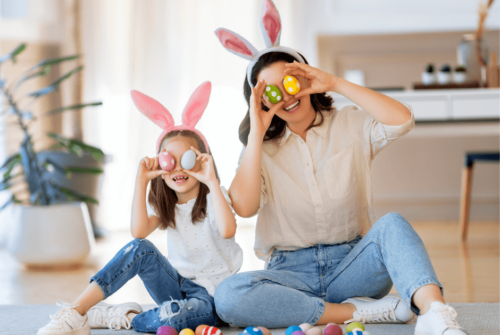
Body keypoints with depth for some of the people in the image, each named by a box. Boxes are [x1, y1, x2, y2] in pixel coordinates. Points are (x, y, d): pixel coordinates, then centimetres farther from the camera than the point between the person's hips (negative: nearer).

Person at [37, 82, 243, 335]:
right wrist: (141, 181, -16)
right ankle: (74, 314, -25)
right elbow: (139, 231, -16)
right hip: (178, 285, 5)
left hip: (210, 295, -5)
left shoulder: (212, 197, -8)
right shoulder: (166, 205, 7)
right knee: (140, 249, -23)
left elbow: (227, 230, -33)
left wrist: (212, 181, -31)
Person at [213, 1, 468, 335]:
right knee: (228, 297, -31)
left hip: (351, 266, 0)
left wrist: (335, 83, -10)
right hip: (292, 273, 0)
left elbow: (402, 120, -13)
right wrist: (256, 134, -8)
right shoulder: (262, 149, 8)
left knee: (392, 224, -31)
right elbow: (244, 206, -11)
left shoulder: (349, 126, 9)